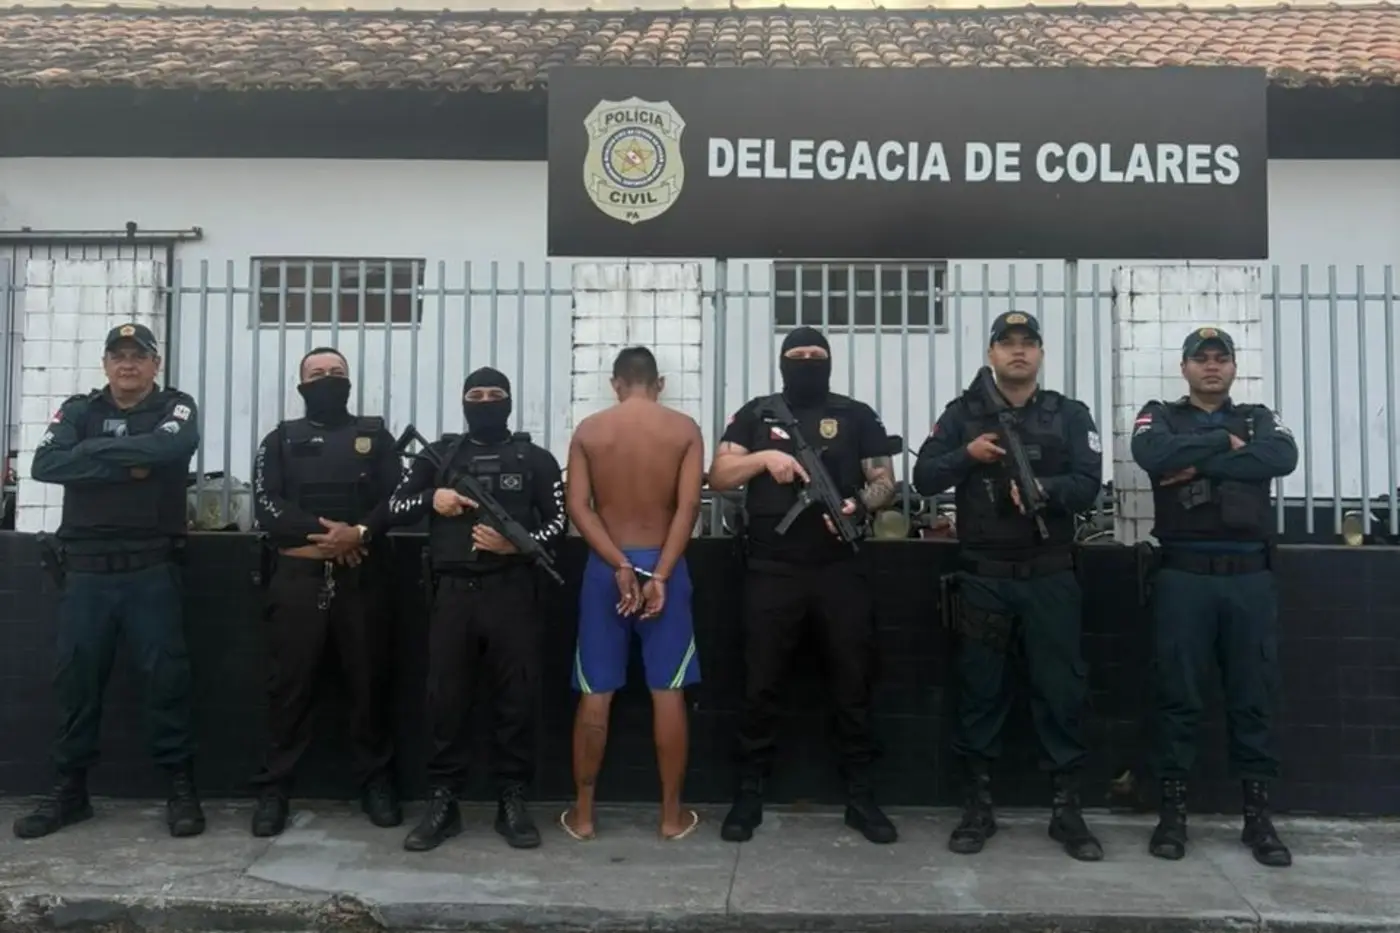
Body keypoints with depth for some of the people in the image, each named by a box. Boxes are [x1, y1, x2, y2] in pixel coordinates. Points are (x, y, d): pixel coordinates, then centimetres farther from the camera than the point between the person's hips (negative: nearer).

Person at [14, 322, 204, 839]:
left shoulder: (176, 407, 4)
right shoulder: (79, 410, 11)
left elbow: (170, 447, -19)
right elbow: (45, 464, -6)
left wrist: (93, 449, -10)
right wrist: (126, 465, -13)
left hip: (152, 569, -3)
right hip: (85, 570, 3)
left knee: (166, 675, -1)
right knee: (76, 678, 9)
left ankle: (181, 787, 10)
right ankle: (70, 788, 23)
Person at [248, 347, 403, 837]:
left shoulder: (375, 435, 14)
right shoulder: (282, 439, 13)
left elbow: (398, 497, 3)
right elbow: (265, 505, 0)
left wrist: (360, 533, -15)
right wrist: (321, 533, -13)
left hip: (363, 577, 0)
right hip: (298, 576, 0)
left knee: (369, 682, 4)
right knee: (290, 684, 2)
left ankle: (376, 782, 14)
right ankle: (273, 788, 11)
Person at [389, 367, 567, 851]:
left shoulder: (535, 459, 8)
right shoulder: (439, 456, 13)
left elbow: (557, 523, 3)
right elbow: (395, 508, 12)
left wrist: (516, 544, -15)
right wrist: (431, 500, -9)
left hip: (513, 592, -1)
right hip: (452, 592, 1)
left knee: (516, 699, 2)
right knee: (445, 699, 4)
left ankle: (513, 801, 14)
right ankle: (442, 802, 14)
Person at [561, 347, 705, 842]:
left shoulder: (588, 430, 1)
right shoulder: (685, 429, -1)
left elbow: (578, 507, -7)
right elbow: (687, 507, -12)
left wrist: (620, 567, -12)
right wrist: (659, 575, -14)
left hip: (604, 567, 1)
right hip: (663, 565, -1)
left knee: (595, 695, 7)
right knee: (668, 693, 6)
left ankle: (582, 814, 16)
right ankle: (672, 815, 14)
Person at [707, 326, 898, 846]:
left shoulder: (857, 416, 9)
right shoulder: (755, 414, 9)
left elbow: (884, 482, 7)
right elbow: (718, 477, 4)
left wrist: (861, 505, -14)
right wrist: (763, 457, -13)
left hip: (841, 571, 1)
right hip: (771, 572, 0)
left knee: (853, 684, 6)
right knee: (761, 686, 4)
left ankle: (860, 797, 18)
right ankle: (749, 795, 15)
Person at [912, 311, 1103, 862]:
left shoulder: (1071, 415, 6)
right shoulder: (963, 413, 6)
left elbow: (1089, 486, -6)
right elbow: (923, 478, -1)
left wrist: (1043, 487, -24)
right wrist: (968, 455, -16)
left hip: (1049, 578, 0)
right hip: (982, 578, 0)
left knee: (1061, 691, 4)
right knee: (979, 692, 6)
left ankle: (1067, 810, 17)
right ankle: (977, 808, 17)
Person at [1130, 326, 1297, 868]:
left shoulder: (1259, 419, 17)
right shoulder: (1161, 416, 11)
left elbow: (1283, 458, -7)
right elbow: (1151, 454, -13)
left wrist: (1200, 463, -13)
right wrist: (1225, 443, -6)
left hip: (1250, 577, 2)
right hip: (1184, 575, -2)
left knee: (1254, 697, 7)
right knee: (1179, 696, 1)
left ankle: (1258, 816, 17)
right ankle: (1172, 812, 10)